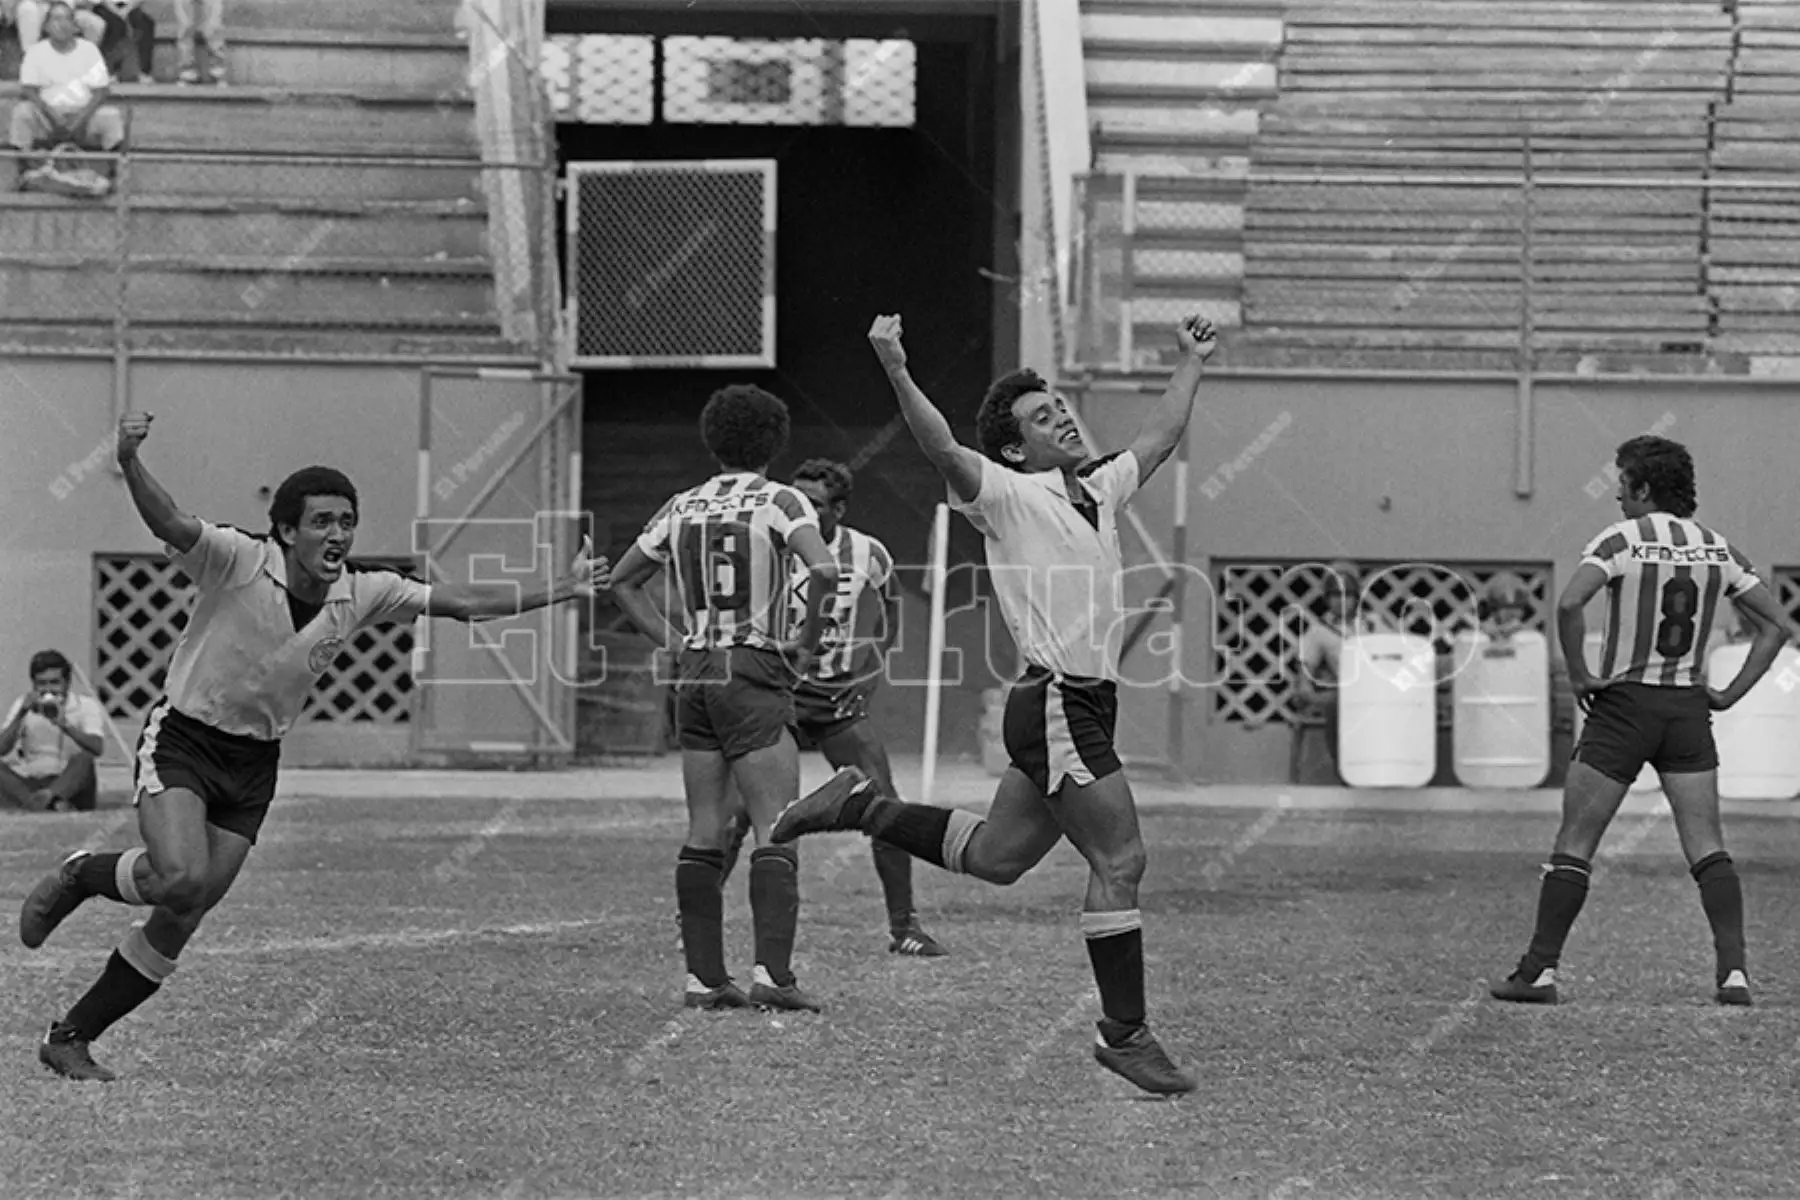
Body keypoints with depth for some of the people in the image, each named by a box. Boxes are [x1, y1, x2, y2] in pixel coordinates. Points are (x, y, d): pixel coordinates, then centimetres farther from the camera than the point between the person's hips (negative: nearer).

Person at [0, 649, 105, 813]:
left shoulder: (86, 706, 2)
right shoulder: (23, 705, 10)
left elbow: (97, 748, -16)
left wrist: (64, 724, -29)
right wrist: (21, 714, -16)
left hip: (71, 786, -2)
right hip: (32, 785, 2)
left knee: (83, 758, -32)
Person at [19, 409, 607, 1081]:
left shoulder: (362, 595, -4)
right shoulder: (236, 561, -19)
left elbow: (462, 603, 3)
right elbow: (166, 523, -35)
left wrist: (563, 590, -1)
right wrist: (130, 463, -56)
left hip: (253, 764, 5)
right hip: (182, 740, -5)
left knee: (180, 923, 1)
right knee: (183, 879, -28)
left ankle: (71, 1037, 14)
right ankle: (81, 877, 4)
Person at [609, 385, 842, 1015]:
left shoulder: (681, 507, 10)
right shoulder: (780, 502, -6)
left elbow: (622, 581, 18)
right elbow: (825, 570, -22)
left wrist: (673, 640, 15)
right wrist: (809, 637, -8)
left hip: (694, 676, 5)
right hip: (756, 675, -5)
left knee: (704, 833, 8)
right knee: (776, 831, -7)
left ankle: (703, 977, 7)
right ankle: (773, 971, -17)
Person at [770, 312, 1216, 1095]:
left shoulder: (1099, 489, 17)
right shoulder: (1006, 495, -7)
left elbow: (1160, 438, 33)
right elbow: (943, 450, -24)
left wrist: (1191, 362, 39)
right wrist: (898, 374, -39)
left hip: (1086, 702, 9)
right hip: (1058, 702, -9)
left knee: (995, 856, 17)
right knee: (1120, 861, -9)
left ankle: (863, 809, 28)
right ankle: (1125, 1033, -4)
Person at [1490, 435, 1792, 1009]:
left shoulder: (1621, 540, -8)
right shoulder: (1718, 549, 7)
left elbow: (1569, 605, -24)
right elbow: (1776, 625, 9)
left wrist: (1578, 674, -11)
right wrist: (1731, 693, 7)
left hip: (1624, 705, -4)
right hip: (1689, 708, 4)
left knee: (1573, 846, 3)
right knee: (1707, 849, 2)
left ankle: (1539, 971, 2)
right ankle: (1733, 972, -11)